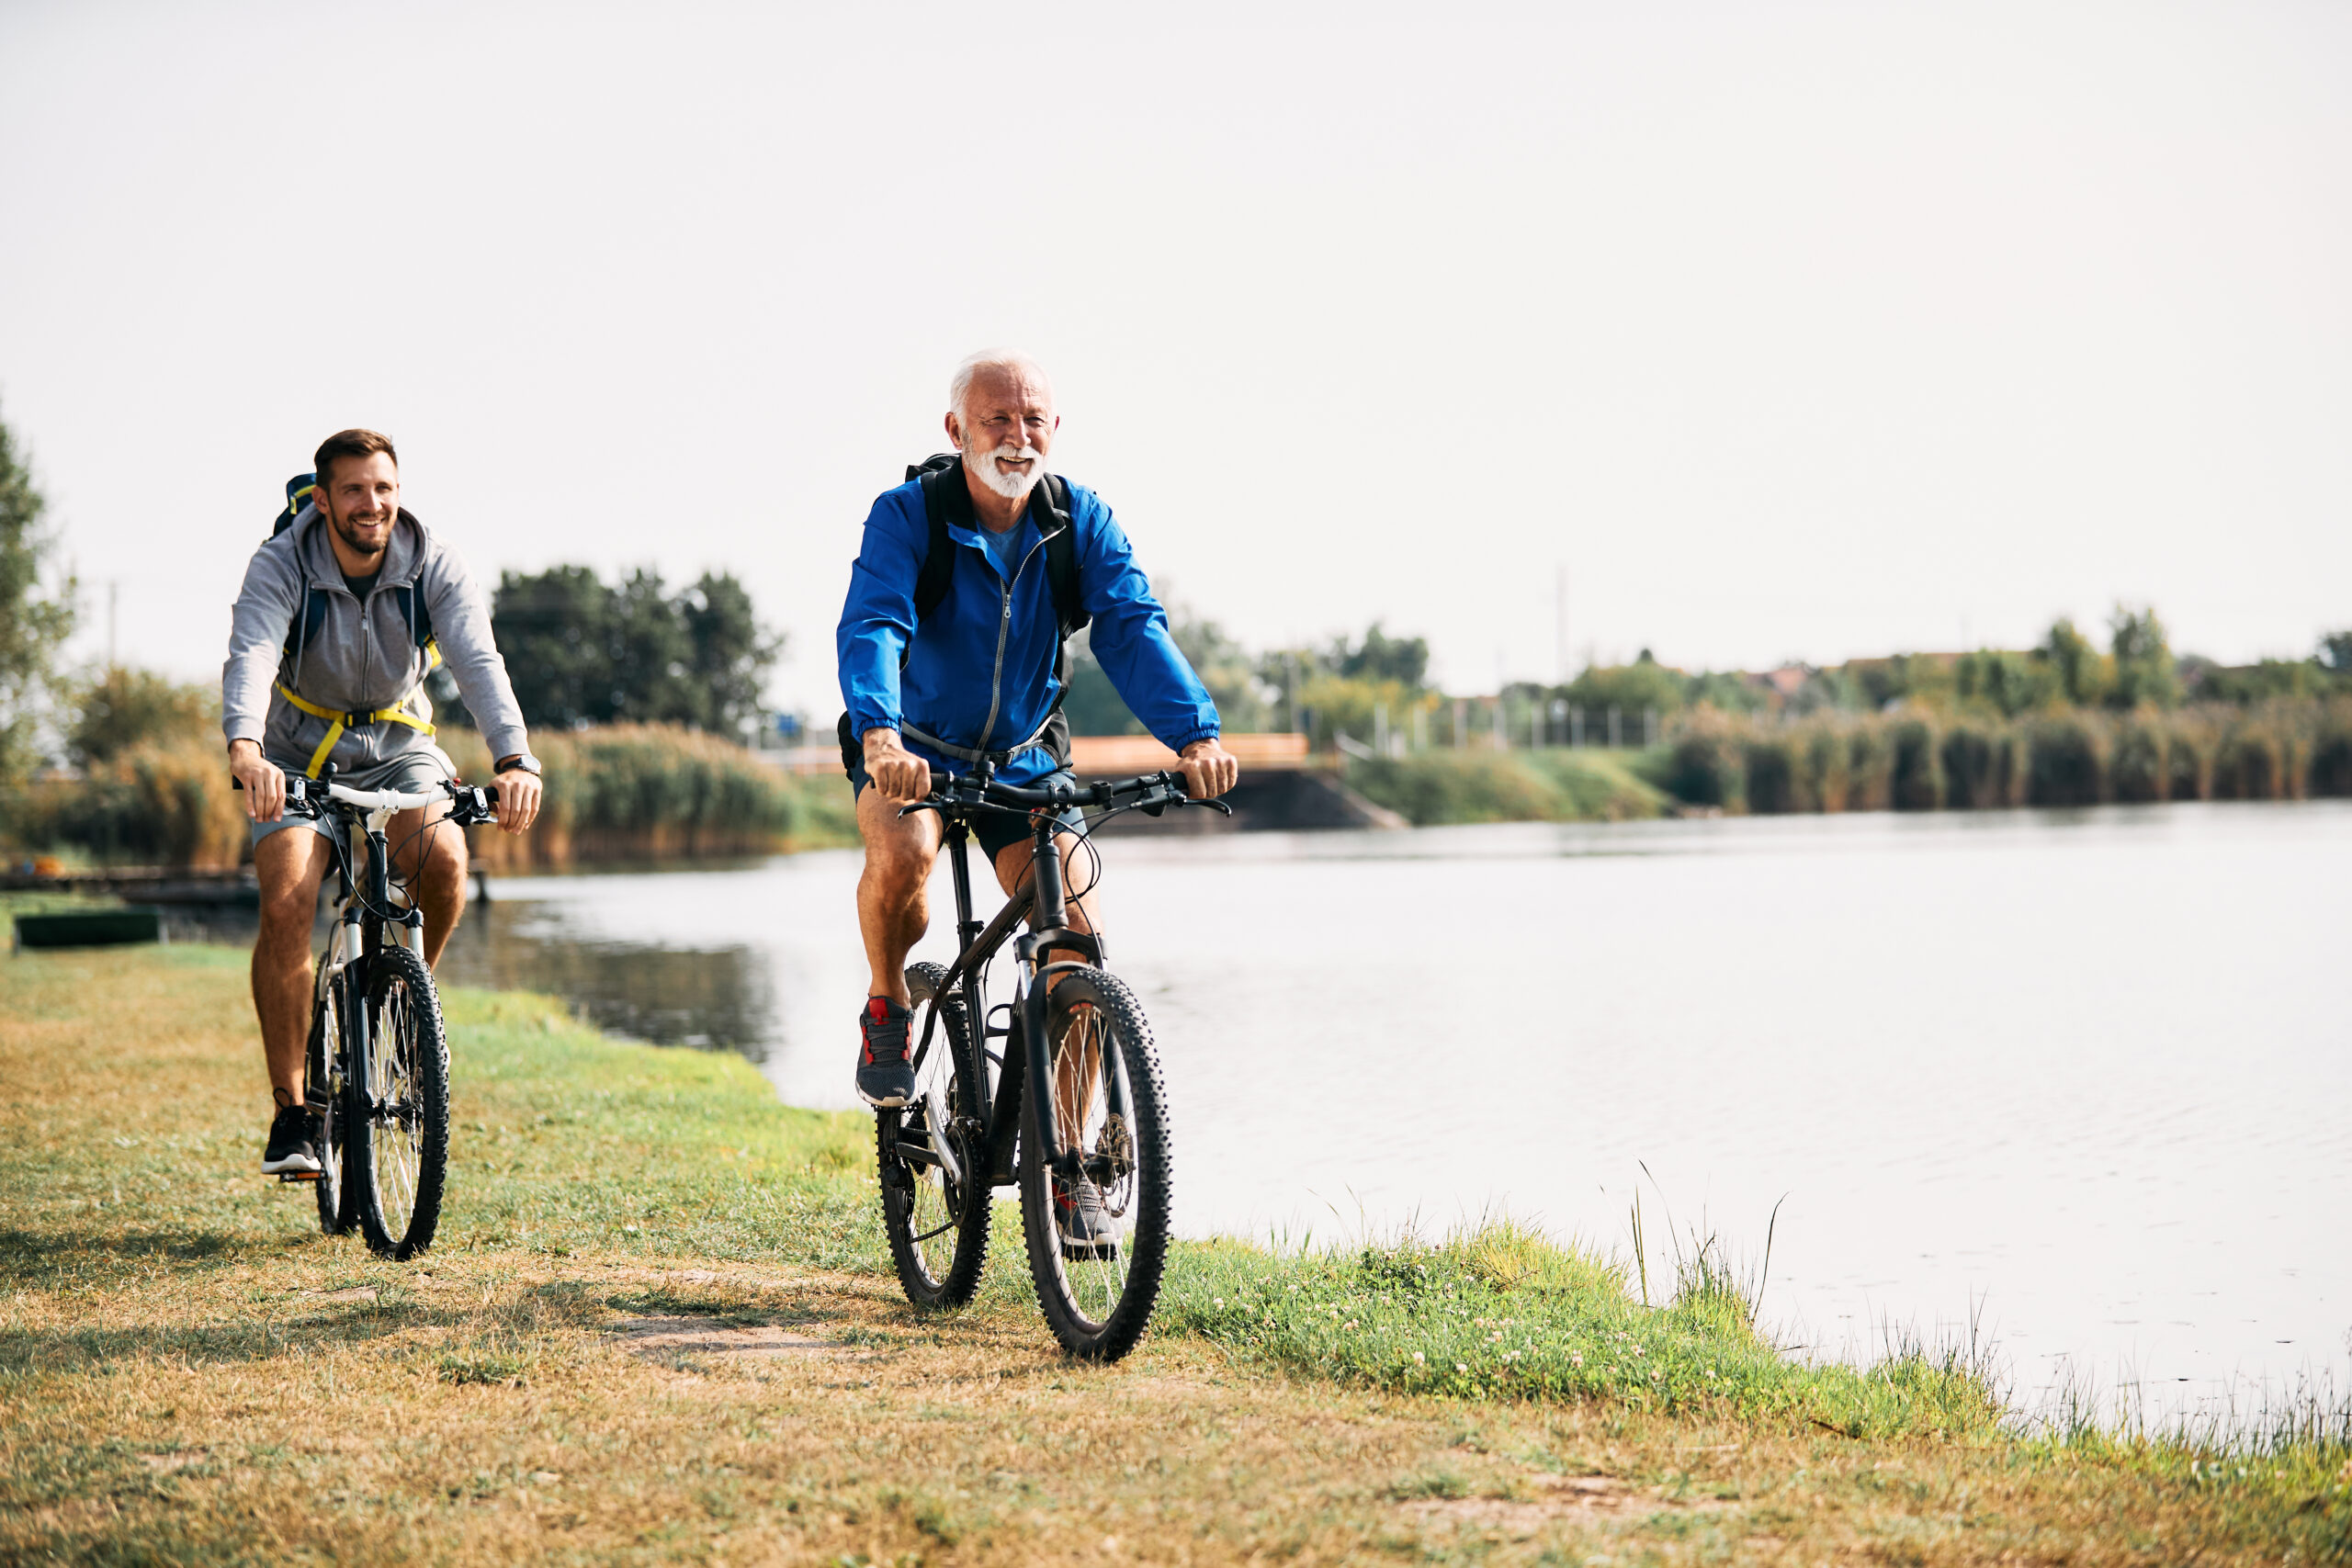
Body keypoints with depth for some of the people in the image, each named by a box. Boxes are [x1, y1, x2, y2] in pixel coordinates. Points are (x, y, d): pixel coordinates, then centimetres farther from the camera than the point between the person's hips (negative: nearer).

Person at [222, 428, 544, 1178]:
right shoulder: (280, 568, -18)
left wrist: (516, 760, -47)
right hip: (302, 756, -1)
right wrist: (244, 749, -57)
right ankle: (290, 1113, -15)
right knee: (287, 900, -25)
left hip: (400, 750, 1)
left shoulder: (436, 568, -14)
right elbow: (250, 659, -36)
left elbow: (478, 661, -29)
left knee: (443, 858, -30)